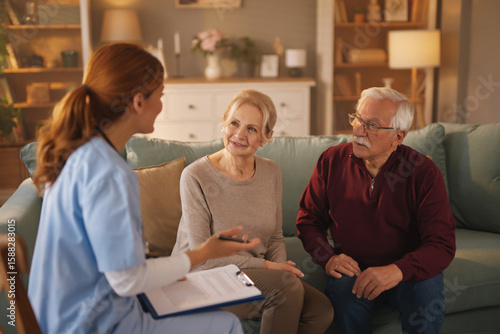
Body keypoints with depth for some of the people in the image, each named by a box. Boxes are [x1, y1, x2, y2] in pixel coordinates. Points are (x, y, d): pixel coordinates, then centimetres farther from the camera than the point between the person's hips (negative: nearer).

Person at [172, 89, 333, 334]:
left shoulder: (271, 172, 4)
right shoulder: (196, 176, -13)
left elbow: (275, 237, 12)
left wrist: (279, 266, -9)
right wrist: (264, 266, -16)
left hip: (254, 276, 5)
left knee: (321, 309, -17)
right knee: (286, 284, -27)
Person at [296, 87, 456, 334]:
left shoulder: (424, 173, -11)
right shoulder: (332, 161, -3)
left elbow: (442, 244, -15)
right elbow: (308, 218, 7)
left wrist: (398, 270, -33)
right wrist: (328, 258, -12)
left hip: (408, 270, 0)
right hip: (352, 267, 1)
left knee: (427, 295, -31)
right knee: (344, 296, -31)